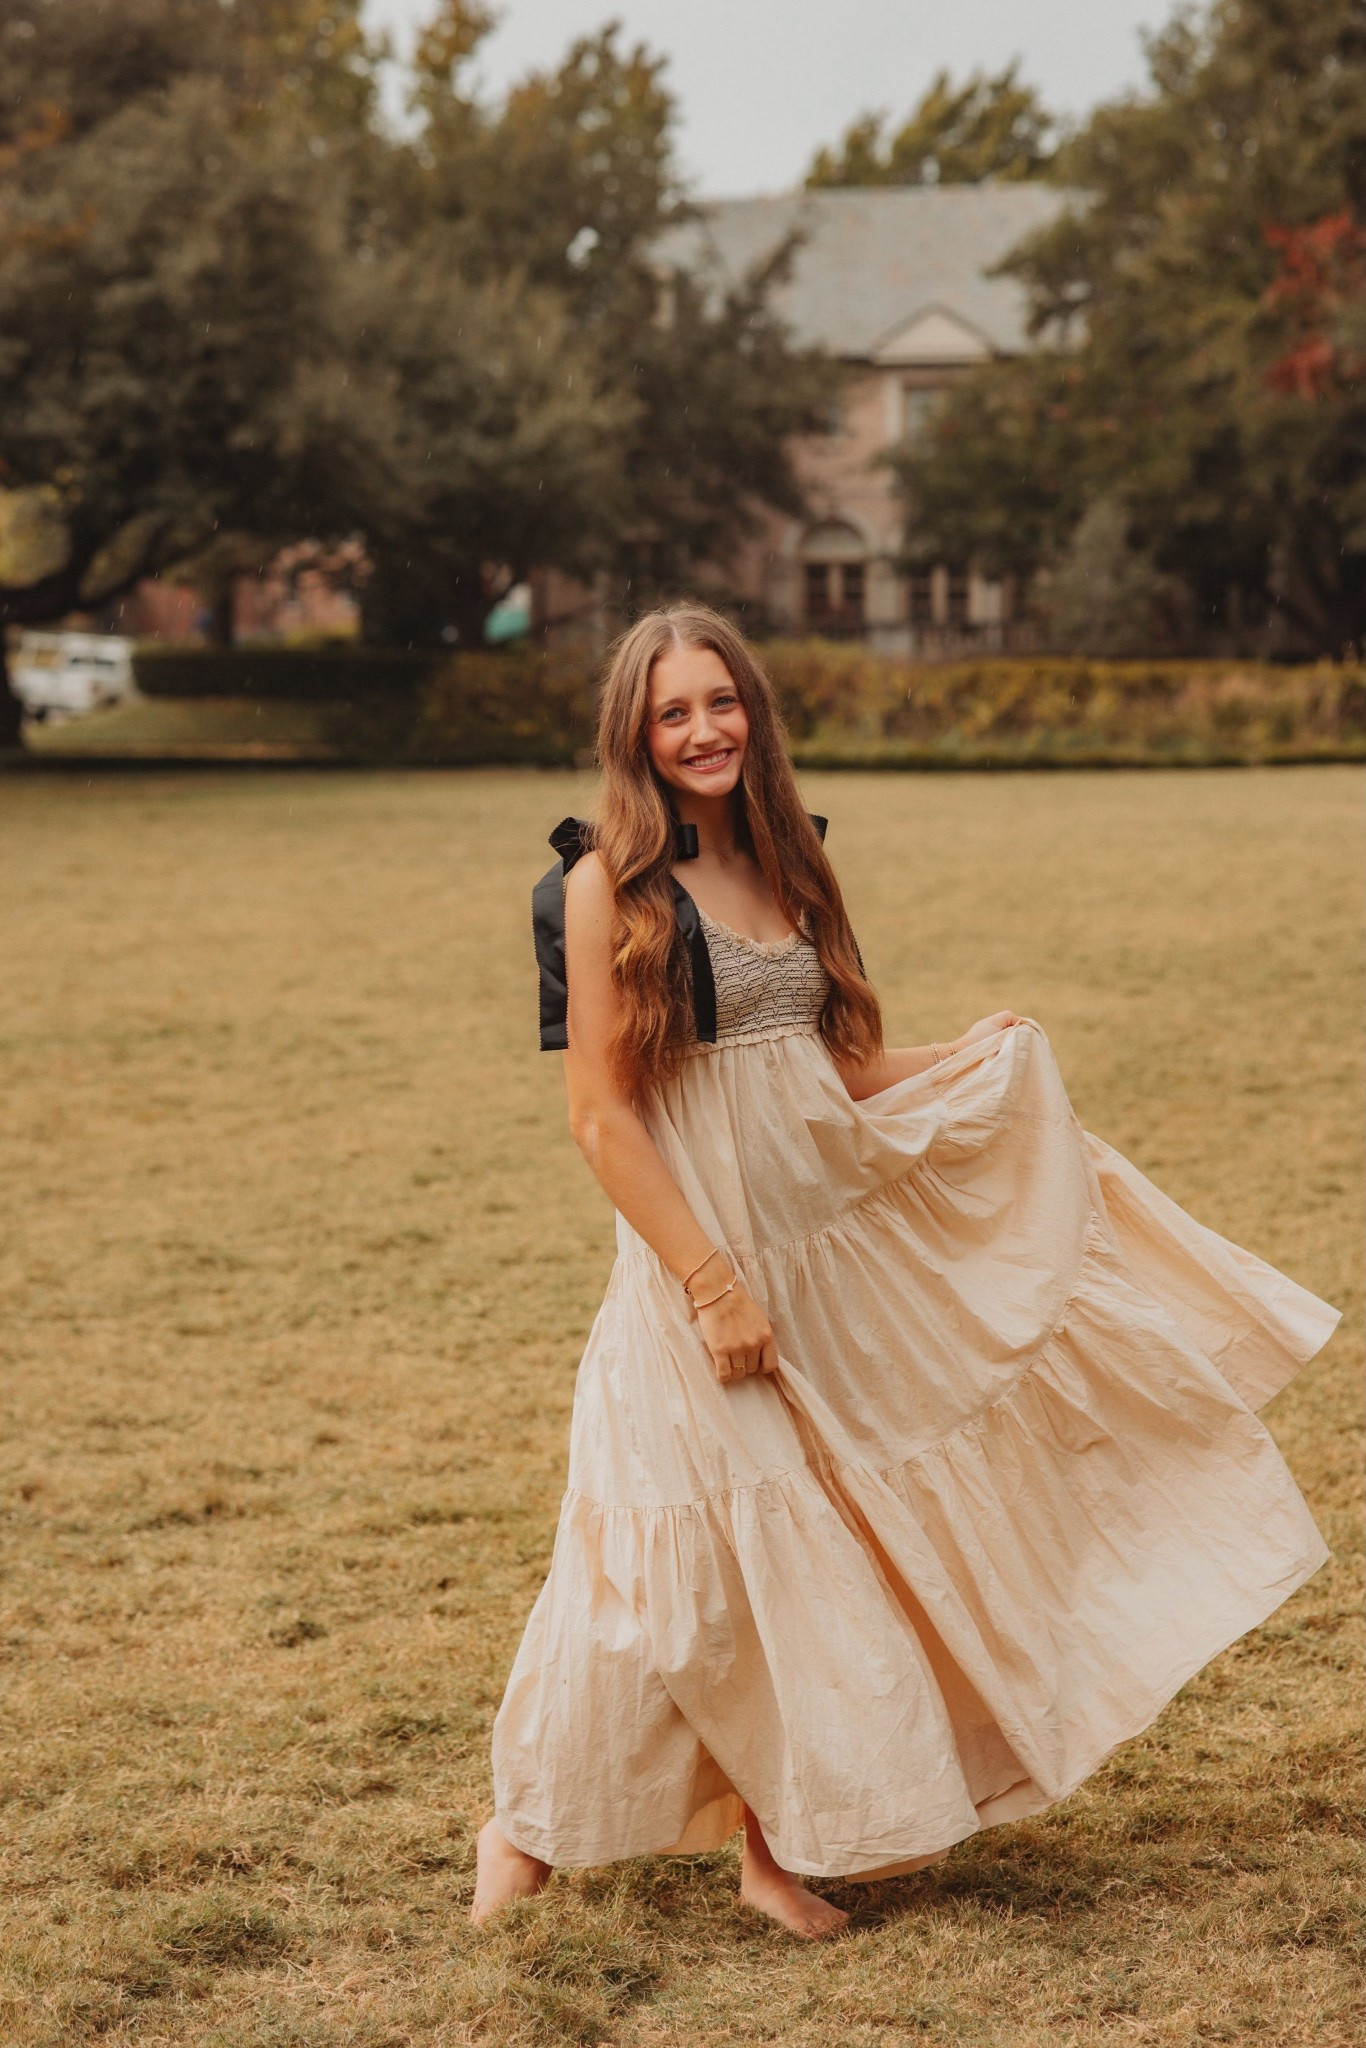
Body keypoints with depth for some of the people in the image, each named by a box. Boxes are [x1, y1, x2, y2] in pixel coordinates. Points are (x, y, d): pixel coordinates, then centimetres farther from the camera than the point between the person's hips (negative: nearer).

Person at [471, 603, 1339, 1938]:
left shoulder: (784, 869, 10)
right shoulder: (609, 886, -10)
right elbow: (601, 1118, -13)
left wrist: (974, 1056, 6)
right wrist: (712, 1285, -17)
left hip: (837, 1246, 6)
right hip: (701, 1264, -6)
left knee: (812, 1549, 9)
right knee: (690, 1567, -4)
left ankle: (776, 1843, 22)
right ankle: (525, 1825, 15)